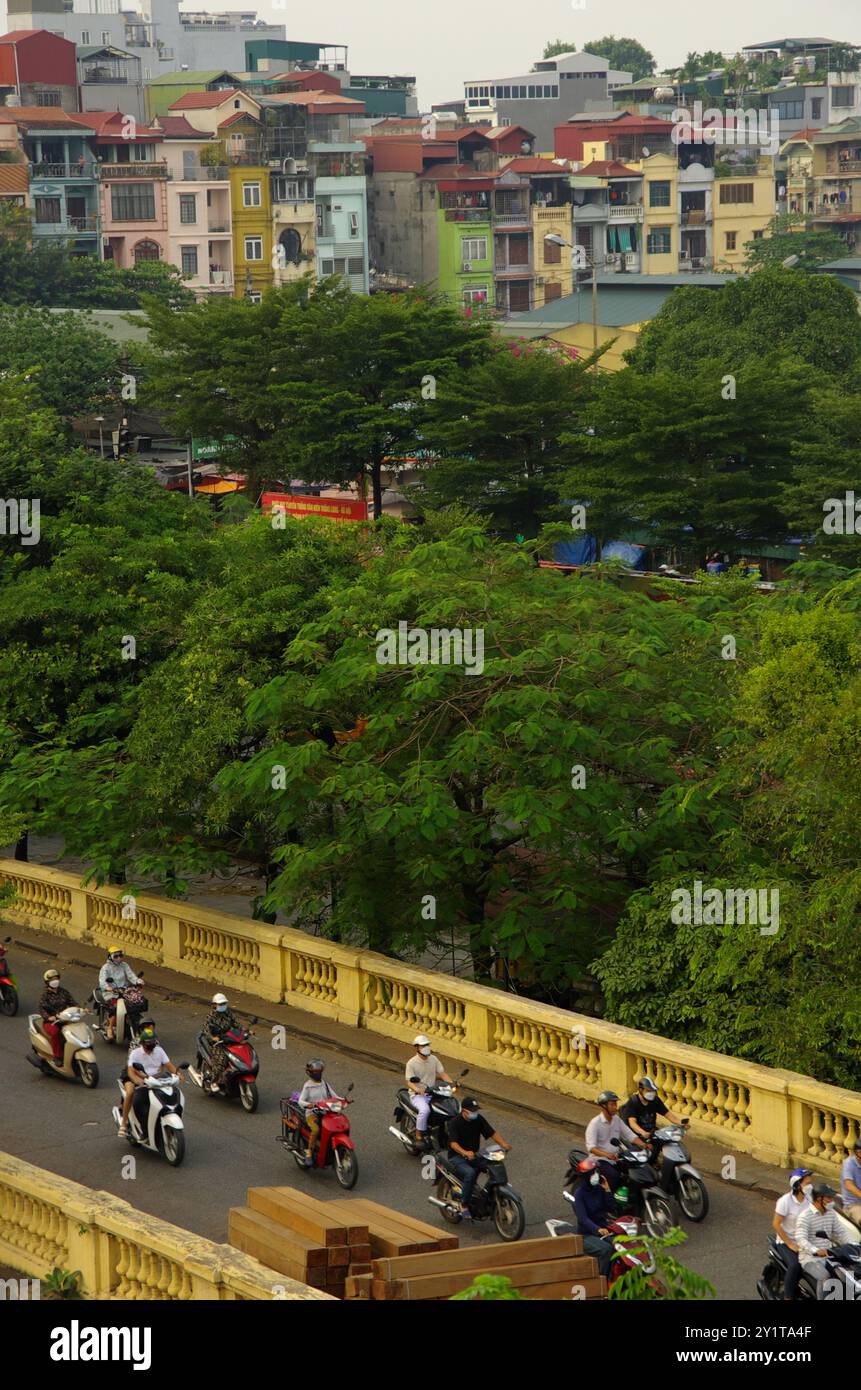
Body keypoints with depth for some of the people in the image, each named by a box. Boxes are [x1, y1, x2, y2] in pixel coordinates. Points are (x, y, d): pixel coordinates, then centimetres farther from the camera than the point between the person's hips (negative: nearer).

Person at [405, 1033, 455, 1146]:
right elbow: (409, 1082, -15)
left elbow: (442, 1073, 7)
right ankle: (419, 1136, -22)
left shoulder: (434, 1059, 8)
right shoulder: (412, 1063, -8)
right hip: (418, 1095, -5)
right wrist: (418, 1090, -35)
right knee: (425, 1110, -37)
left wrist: (452, 1084, -11)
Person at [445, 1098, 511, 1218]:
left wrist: (503, 1144, -17)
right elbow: (453, 1143, -27)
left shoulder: (478, 1119, 4)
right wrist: (465, 1153, -47)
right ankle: (464, 1205, -24)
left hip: (473, 1155, 6)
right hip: (456, 1158, -6)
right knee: (470, 1173, -35)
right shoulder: (454, 1123, -15)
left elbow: (492, 1133, 3)